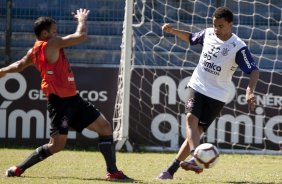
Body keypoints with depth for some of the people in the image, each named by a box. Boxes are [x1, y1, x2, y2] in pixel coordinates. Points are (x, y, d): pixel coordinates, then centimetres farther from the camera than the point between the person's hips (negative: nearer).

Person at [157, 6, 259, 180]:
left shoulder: (238, 48, -16)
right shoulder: (208, 34, 0)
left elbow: (254, 70, -22)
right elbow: (191, 37, 22)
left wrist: (250, 90, -39)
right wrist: (172, 31, 7)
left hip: (218, 95, -4)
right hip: (198, 87, 4)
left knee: (196, 131, -3)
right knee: (191, 119, -23)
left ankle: (171, 170, 1)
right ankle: (196, 158, -39)